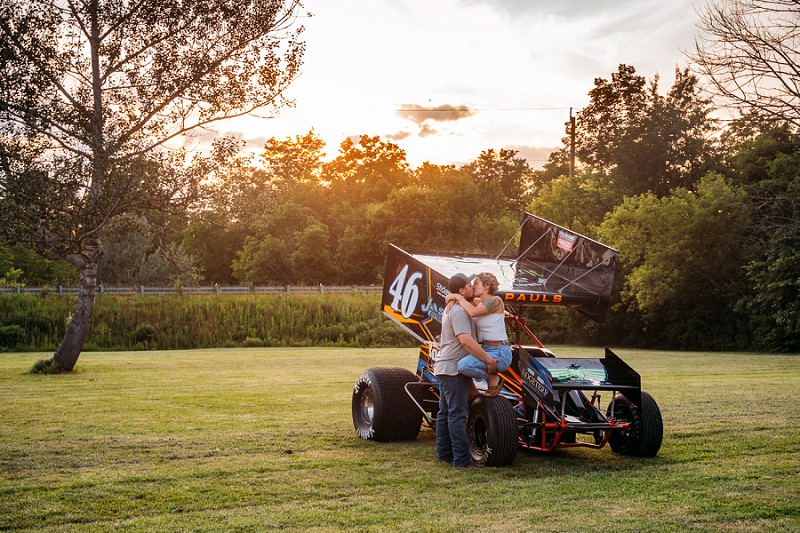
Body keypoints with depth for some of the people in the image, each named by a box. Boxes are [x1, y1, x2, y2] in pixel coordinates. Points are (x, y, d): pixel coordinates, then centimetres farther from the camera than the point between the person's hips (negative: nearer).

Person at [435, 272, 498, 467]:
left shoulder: (451, 308, 17)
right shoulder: (458, 311, -17)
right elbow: (466, 340, -28)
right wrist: (488, 359, -25)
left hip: (444, 368, 11)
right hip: (453, 369, -11)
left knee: (445, 412, 13)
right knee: (457, 414, -9)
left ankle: (444, 454, 19)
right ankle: (461, 458, -8)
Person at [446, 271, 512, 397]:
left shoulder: (496, 301, -13)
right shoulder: (481, 302, 11)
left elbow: (473, 312, -26)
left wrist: (458, 297, -13)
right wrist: (453, 298, 0)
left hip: (499, 355, -10)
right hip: (486, 351, 10)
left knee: (464, 365, -32)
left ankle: (494, 379, -7)